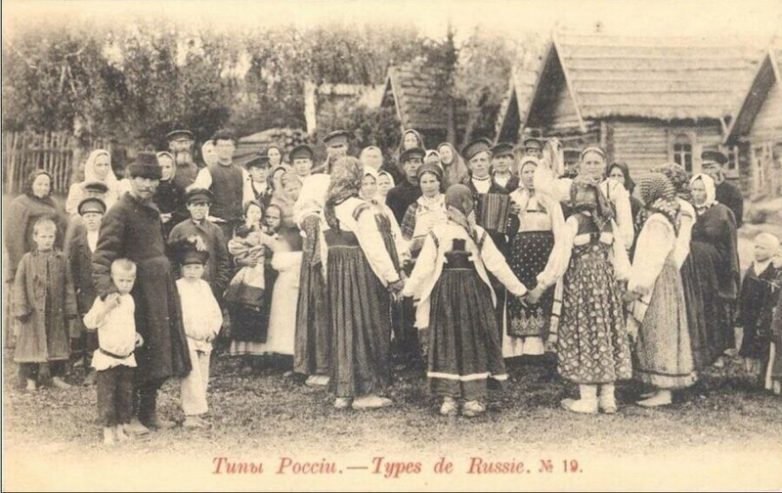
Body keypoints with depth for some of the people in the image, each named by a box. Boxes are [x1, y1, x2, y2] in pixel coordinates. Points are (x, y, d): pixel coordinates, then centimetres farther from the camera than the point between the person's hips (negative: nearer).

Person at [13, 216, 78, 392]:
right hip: (33, 311, -2)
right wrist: (21, 308, -9)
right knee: (31, 343, 5)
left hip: (57, 311, 2)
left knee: (58, 343, 10)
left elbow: (68, 285, 3)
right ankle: (30, 379, 16)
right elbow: (19, 285, -3)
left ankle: (57, 376, 24)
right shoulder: (27, 260, -4)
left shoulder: (61, 259, 1)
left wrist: (70, 308, 0)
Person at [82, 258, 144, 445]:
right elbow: (89, 323, -18)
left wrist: (135, 335, 10)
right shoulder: (104, 300, -11)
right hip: (107, 358, -6)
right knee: (107, 395, -2)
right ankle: (108, 431, 7)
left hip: (127, 358, 6)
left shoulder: (129, 300, 9)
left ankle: (120, 428, 20)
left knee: (126, 395, 10)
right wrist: (105, 308, -29)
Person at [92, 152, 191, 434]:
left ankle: (149, 411, 27)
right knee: (137, 356, 0)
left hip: (161, 290, 8)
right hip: (137, 292, -8)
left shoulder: (152, 210, 14)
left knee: (161, 353, 13)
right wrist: (107, 290, -35)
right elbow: (102, 257, -20)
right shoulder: (119, 212, -12)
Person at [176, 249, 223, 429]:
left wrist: (213, 329, 0)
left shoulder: (205, 287, 12)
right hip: (185, 340, -6)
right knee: (191, 377, -11)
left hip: (204, 340, 6)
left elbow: (216, 312, 14)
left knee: (202, 378, 11)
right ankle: (191, 414, -6)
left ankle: (196, 412, 21)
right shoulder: (177, 287, -6)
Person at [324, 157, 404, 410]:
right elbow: (374, 247, -16)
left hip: (335, 272, 7)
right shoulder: (360, 208, -14)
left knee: (342, 329, 12)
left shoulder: (328, 209, 7)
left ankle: (343, 392, 18)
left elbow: (325, 245, 12)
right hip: (360, 272, -7)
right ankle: (364, 392, 7)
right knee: (365, 328, 2)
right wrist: (393, 277, -11)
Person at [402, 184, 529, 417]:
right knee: (473, 342, 10)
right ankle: (474, 398, 11)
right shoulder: (479, 233, -1)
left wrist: (408, 290, 6)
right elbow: (497, 265, 0)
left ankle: (448, 398, 8)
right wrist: (519, 289, 8)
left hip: (444, 290, -1)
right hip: (473, 289, 1)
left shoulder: (436, 232, -6)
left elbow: (424, 266, -5)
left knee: (446, 342, 8)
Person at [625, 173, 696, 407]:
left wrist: (637, 288, -19)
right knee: (660, 334, 13)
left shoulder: (657, 222, -18)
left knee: (659, 334, -5)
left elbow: (652, 259, -21)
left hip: (658, 283, -10)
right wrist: (638, 284, 15)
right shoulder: (666, 218, 12)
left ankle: (664, 392, -1)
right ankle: (663, 387, 20)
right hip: (665, 280, 10)